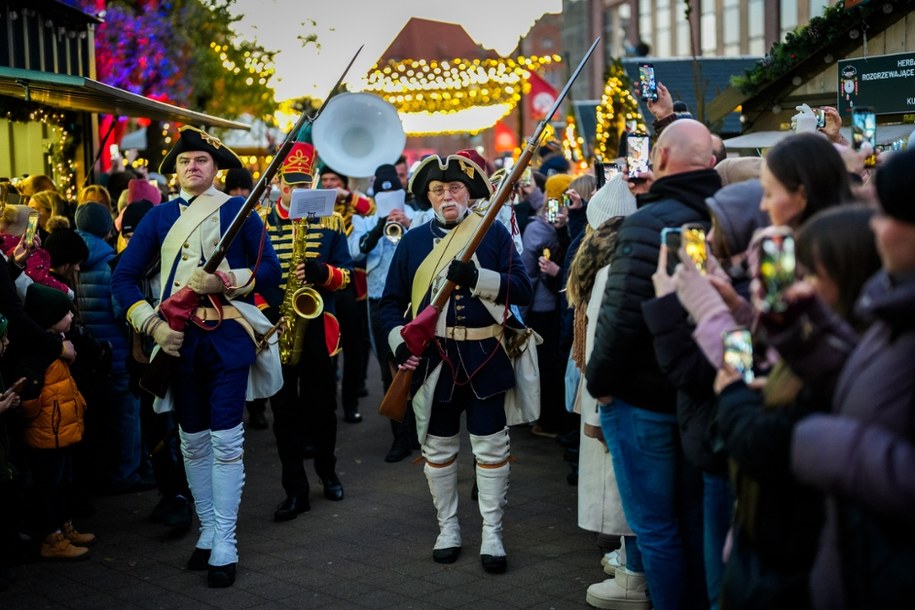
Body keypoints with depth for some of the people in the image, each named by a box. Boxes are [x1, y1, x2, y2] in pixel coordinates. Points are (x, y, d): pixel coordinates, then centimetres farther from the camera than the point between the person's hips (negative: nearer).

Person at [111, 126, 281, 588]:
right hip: (179, 339, 3)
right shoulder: (158, 217, 7)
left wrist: (224, 280, -17)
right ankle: (208, 531, 24)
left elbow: (271, 270, -1)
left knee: (225, 441, -4)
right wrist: (153, 324, -7)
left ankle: (225, 546, 2)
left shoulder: (238, 210, 0)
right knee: (192, 441, 11)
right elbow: (124, 277, 6)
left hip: (229, 337, -3)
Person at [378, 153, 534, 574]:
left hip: (486, 355, -2)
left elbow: (522, 290, -8)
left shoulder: (494, 233, 0)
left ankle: (492, 533, 14)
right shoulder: (413, 241, 6)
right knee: (438, 446, 11)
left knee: (491, 445, 3)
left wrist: (477, 278, -23)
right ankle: (447, 527, 26)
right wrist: (399, 341, -9)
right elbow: (392, 301, 8)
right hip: (434, 358, 2)